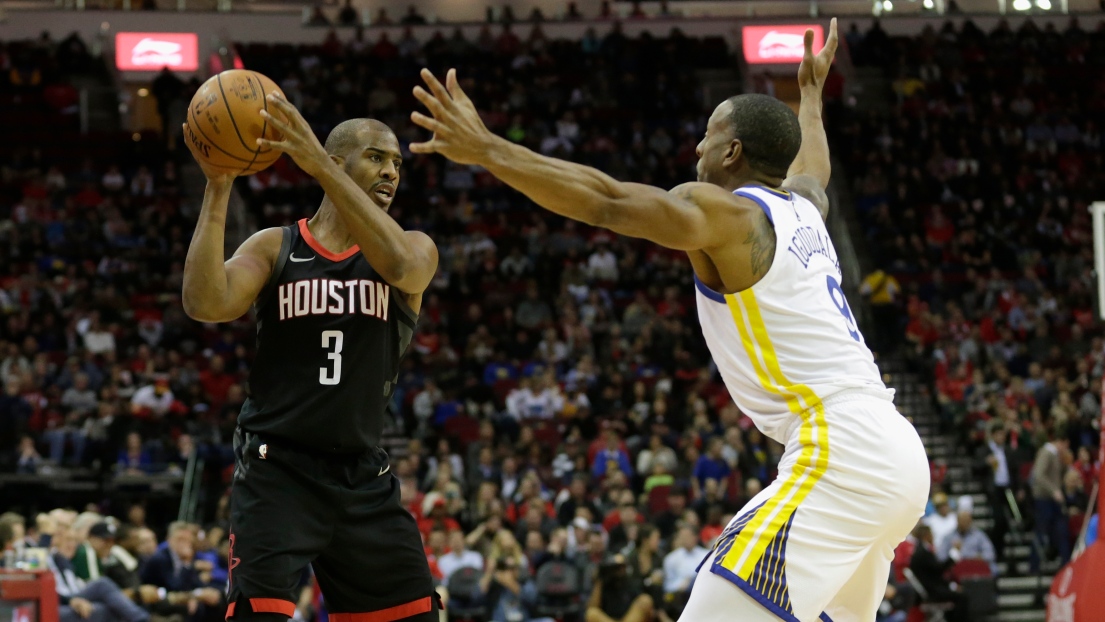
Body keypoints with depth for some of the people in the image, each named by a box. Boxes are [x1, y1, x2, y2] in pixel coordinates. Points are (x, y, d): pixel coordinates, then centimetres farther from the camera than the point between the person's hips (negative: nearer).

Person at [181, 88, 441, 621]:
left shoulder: (415, 249, 5)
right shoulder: (273, 247, 3)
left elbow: (397, 264, -21)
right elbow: (205, 304, -15)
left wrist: (318, 167, -30)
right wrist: (218, 188, -20)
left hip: (363, 477, 3)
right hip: (276, 470, -3)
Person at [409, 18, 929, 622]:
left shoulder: (725, 214, -5)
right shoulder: (803, 206, 20)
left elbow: (608, 201, -19)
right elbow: (811, 164, 46)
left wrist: (486, 149, -21)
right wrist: (812, 91, 65)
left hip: (840, 457, -10)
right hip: (896, 457, 10)